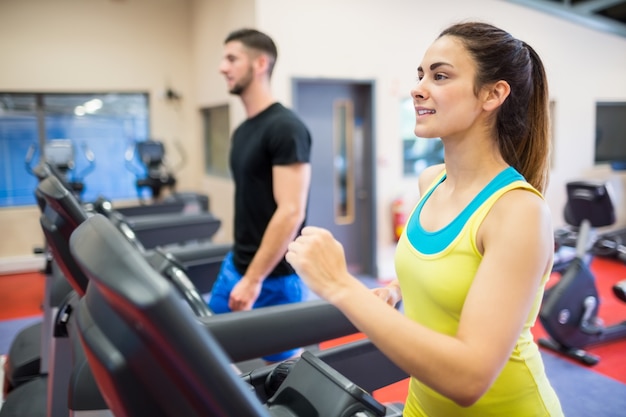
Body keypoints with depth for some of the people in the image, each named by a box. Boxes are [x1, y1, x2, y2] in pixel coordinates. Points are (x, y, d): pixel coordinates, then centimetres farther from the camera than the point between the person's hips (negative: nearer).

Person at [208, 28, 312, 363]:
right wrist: (240, 267, 19)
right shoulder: (242, 131, 10)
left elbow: (291, 211, -24)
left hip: (275, 276, -9)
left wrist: (254, 279, -22)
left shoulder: (285, 128, -18)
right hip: (235, 265, 9)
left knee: (284, 365, 8)